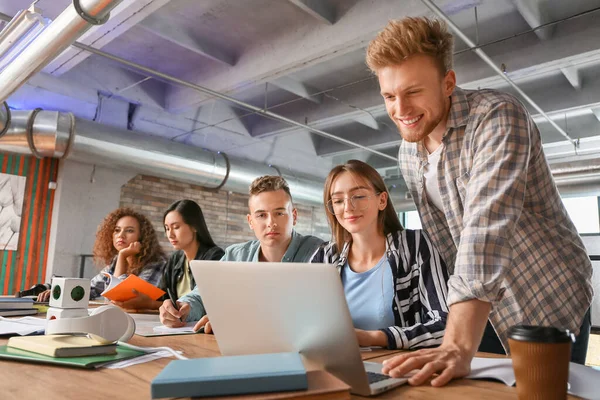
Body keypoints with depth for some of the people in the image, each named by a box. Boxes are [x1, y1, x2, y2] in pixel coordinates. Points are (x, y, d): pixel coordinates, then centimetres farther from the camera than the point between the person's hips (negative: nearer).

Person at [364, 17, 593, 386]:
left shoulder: (497, 117, -24)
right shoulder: (408, 153, -2)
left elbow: (487, 229, -37)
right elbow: (444, 240, 4)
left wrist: (458, 347, -44)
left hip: (548, 304, -5)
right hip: (479, 307, 6)